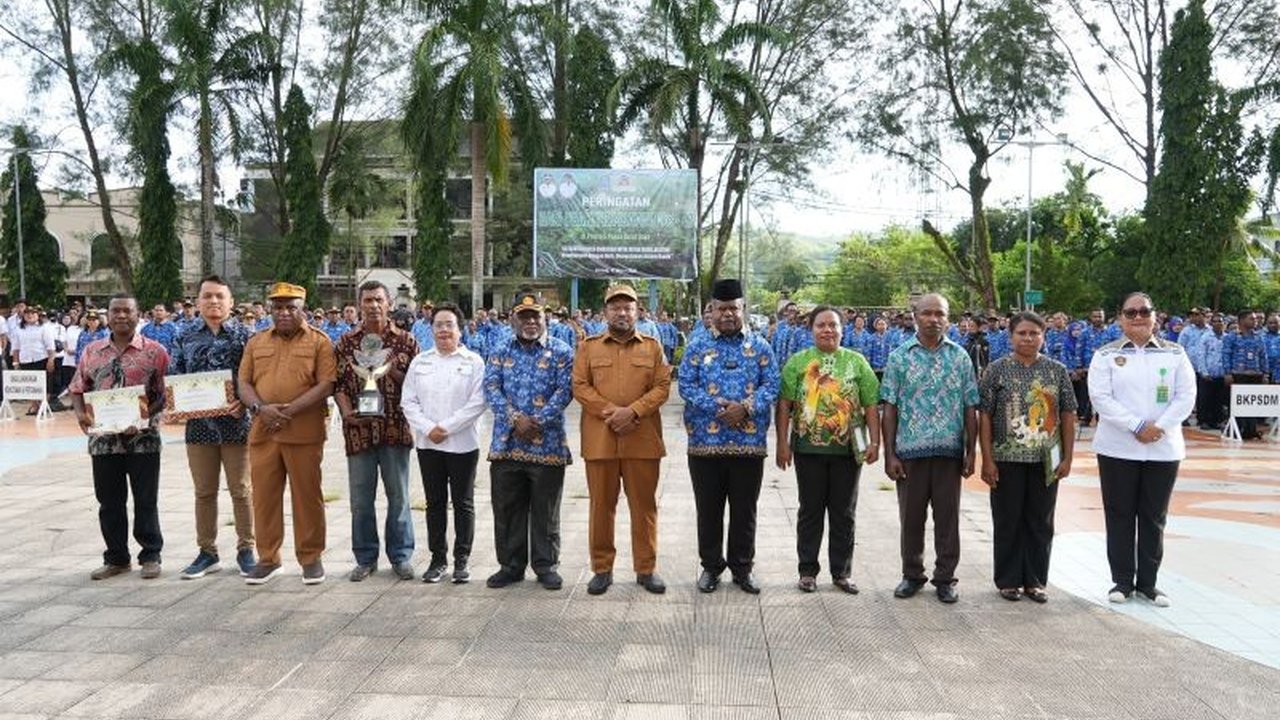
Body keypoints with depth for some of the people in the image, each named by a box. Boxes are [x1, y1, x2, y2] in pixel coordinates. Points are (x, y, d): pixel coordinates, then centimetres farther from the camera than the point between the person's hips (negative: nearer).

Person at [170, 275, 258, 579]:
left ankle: (246, 549, 16)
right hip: (198, 423, 3)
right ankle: (207, 552, 22)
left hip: (235, 422, -3)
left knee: (241, 490, 5)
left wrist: (244, 402, -19)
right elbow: (175, 376, 8)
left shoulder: (243, 335, -1)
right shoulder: (186, 336, 8)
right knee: (204, 492, 11)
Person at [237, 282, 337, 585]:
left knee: (307, 495, 3)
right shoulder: (256, 342, 14)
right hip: (263, 432, 4)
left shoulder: (319, 342, 0)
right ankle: (268, 559, 19)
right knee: (264, 495, 8)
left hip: (304, 433, -4)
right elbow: (244, 383, 10)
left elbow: (326, 385, -8)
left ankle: (311, 558, 15)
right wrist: (261, 408, -10)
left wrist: (289, 410, -15)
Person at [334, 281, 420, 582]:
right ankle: (365, 558, 20)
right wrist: (346, 410, -10)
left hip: (396, 429, -1)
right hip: (359, 430, 1)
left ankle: (401, 556, 18)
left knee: (398, 496, 6)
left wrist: (393, 373, -11)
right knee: (361, 498, 8)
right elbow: (338, 383, 5)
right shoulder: (346, 342, 7)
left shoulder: (405, 341, 3)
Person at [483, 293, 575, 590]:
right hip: (506, 444, 3)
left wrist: (538, 421, -16)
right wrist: (515, 419, -15)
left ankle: (546, 566, 18)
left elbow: (564, 391, -6)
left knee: (545, 511, 6)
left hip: (547, 445, -2)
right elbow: (491, 389, -1)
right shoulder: (499, 352, 10)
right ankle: (510, 565, 22)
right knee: (507, 509, 9)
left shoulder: (561, 351, 2)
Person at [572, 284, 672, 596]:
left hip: (642, 438, 0)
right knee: (601, 505, 6)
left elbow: (662, 387, 1)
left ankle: (646, 568, 17)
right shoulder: (588, 347, 7)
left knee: (644, 505, 6)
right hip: (599, 438, 0)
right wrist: (610, 411, -13)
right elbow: (580, 387, 0)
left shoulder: (653, 347, 8)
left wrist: (633, 411, -13)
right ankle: (602, 568, 17)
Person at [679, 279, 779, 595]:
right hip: (706, 442, 0)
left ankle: (743, 567, 23)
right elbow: (686, 386, -4)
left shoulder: (760, 346, 7)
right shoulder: (697, 347, 5)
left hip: (750, 442, 0)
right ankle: (711, 566, 22)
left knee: (745, 509, 9)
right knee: (708, 509, 8)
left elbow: (771, 385, 0)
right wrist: (719, 407, -17)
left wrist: (746, 407, -16)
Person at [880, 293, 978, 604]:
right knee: (911, 517, 9)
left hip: (950, 451, 1)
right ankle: (912, 575, 23)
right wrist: (889, 454, -4)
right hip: (910, 450, -1)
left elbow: (970, 408, 6)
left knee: (948, 517, 7)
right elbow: (889, 408, 0)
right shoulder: (899, 356, 2)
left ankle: (945, 578, 20)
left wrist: (971, 451, 1)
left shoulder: (960, 357, 6)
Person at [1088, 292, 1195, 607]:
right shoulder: (1105, 355, 1)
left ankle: (1148, 581, 18)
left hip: (1164, 449, 2)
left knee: (1154, 517, 8)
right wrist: (1137, 427, -17)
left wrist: (1159, 427, -14)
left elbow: (1186, 396, -1)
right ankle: (1122, 580, 14)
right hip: (1118, 448, -1)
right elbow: (1101, 398, -9)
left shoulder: (1175, 353, 6)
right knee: (1120, 516, 4)